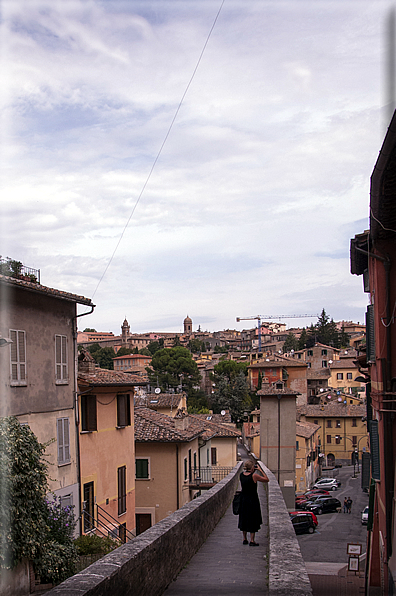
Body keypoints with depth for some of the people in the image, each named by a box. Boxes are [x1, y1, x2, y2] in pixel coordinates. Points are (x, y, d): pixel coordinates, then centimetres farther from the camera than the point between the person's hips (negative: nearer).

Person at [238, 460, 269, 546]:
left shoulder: (241, 475, -3)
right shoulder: (254, 476, -19)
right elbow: (266, 479, -9)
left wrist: (253, 471, 11)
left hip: (243, 499, 6)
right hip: (252, 500, -6)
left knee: (244, 519, 17)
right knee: (253, 520, 5)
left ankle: (244, 539, 24)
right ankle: (252, 541, 6)